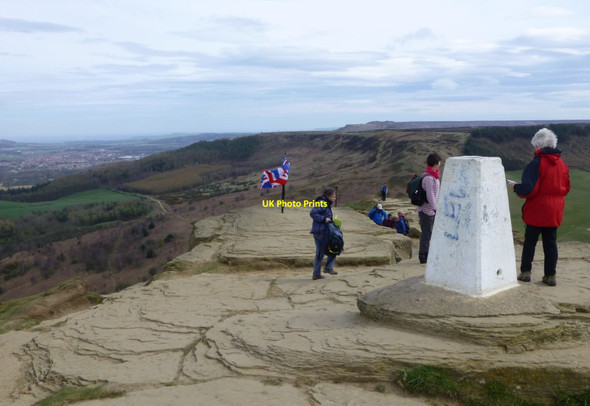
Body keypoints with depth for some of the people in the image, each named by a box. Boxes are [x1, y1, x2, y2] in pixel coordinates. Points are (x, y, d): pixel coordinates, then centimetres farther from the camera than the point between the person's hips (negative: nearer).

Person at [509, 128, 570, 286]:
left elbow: (528, 190, -20)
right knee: (551, 242, 10)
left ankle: (525, 271, 12)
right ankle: (550, 275, 13)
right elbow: (566, 188, 14)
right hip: (555, 212, 5)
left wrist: (515, 186, -3)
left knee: (530, 241, 8)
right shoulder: (562, 164, 6)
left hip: (536, 211, -5)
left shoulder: (536, 164, -15)